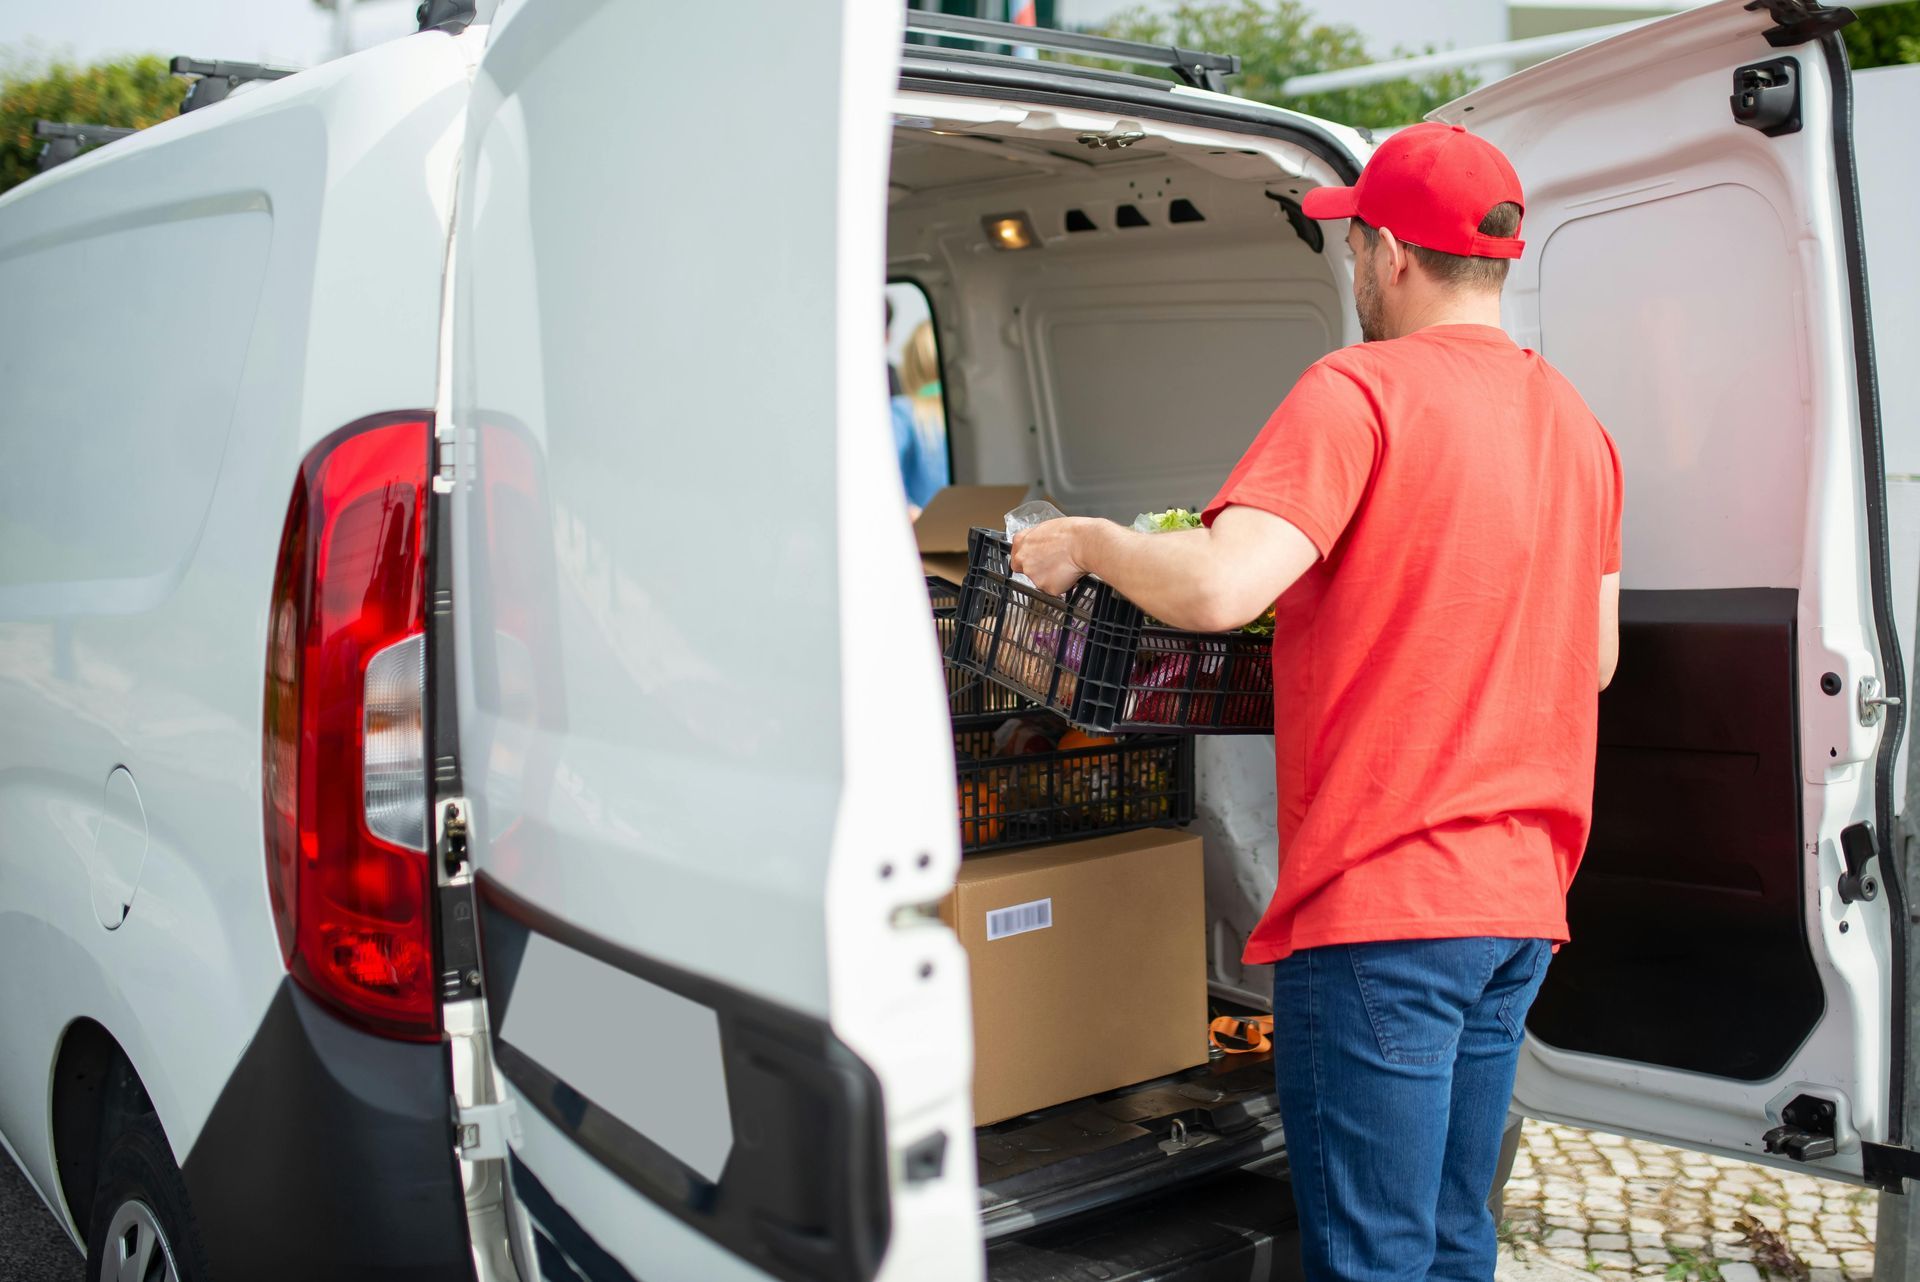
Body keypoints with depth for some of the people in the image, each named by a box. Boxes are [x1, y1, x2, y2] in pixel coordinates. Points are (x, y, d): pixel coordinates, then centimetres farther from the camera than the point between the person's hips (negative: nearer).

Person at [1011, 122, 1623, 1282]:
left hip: (1383, 894, -8)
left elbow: (1216, 588, -25)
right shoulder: (1577, 423, 13)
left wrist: (1085, 542, -5)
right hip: (1522, 894, 9)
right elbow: (1593, 658, 18)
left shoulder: (1363, 391, -12)